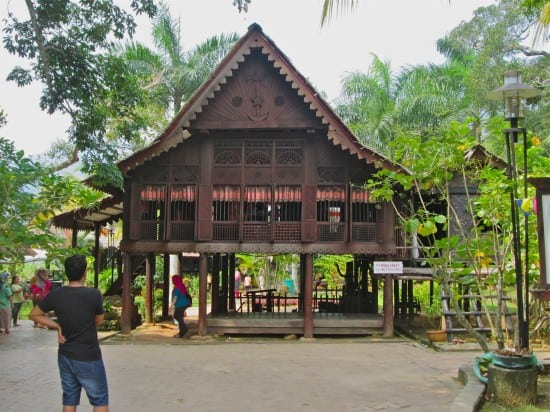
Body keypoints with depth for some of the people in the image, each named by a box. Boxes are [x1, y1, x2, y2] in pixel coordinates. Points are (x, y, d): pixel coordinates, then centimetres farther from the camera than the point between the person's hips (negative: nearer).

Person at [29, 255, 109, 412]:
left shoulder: (55, 294, -5)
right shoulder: (94, 294, -17)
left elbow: (34, 315, 6)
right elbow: (99, 321, -2)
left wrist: (57, 326, 3)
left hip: (65, 356, 5)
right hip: (88, 358, -5)